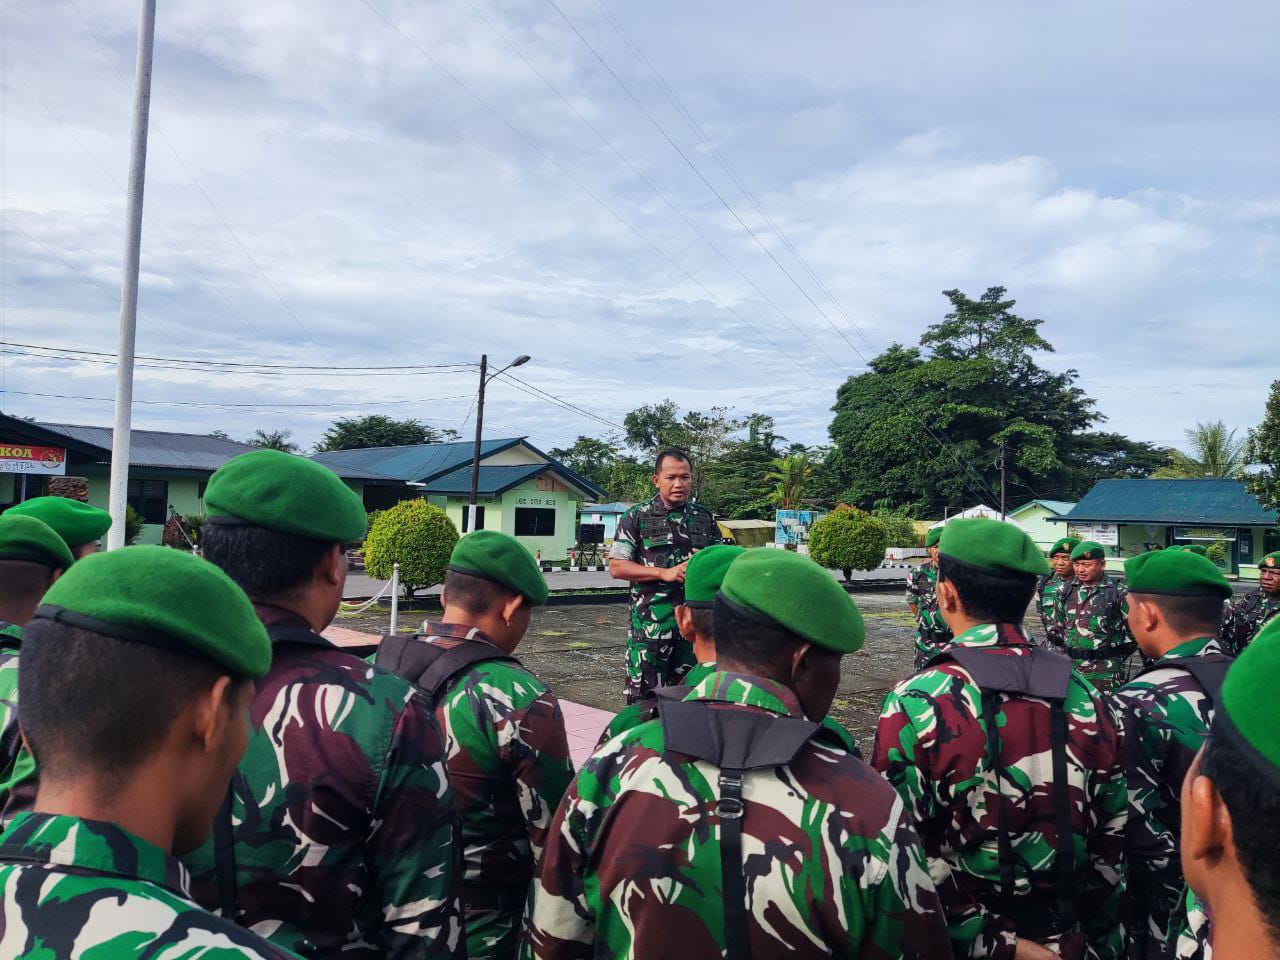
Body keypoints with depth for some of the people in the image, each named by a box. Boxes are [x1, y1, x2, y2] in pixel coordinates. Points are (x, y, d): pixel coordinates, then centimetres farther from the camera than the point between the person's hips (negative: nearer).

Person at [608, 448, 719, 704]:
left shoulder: (703, 517, 11)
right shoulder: (637, 517, -1)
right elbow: (616, 567, -6)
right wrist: (665, 573, -15)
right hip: (650, 623, -4)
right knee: (644, 698, -2)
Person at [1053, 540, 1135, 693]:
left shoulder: (1119, 593, -5)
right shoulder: (1066, 592, 8)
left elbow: (1134, 631, 1)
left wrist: (1117, 658, 1)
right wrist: (1067, 653, 11)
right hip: (1070, 668, 4)